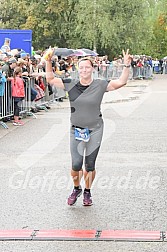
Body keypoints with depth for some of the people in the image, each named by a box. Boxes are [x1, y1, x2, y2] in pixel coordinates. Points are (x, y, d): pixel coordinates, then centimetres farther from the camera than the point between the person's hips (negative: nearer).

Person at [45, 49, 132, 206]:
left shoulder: (100, 85, -4)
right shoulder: (70, 85, 0)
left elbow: (121, 82, -10)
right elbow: (50, 79, 6)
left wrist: (126, 66, -22)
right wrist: (48, 62, -6)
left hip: (95, 130, -1)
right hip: (76, 130, 1)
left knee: (90, 166, 5)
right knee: (76, 165, -7)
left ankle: (87, 192, 28)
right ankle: (76, 189, 23)